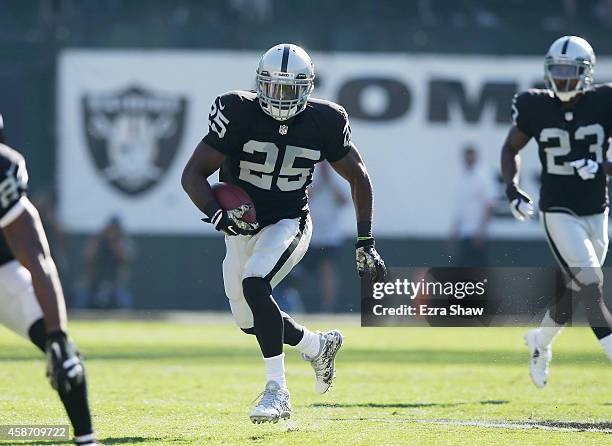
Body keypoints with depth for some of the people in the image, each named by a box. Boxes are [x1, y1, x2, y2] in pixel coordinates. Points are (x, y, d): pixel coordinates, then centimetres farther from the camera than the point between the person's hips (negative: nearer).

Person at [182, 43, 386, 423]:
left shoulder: (324, 122, -13)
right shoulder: (239, 112, -18)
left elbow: (358, 177, 2)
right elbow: (193, 174, -18)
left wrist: (366, 242, -2)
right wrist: (217, 213, -36)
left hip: (288, 224, -3)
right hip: (242, 228, 3)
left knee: (254, 284, -29)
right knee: (250, 320, 9)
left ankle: (277, 392, -25)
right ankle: (320, 345, 37)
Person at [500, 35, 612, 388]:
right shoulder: (538, 108, -6)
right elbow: (511, 149, 9)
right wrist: (512, 188, -6)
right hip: (559, 213, -3)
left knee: (577, 291, 16)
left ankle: (541, 341, 42)